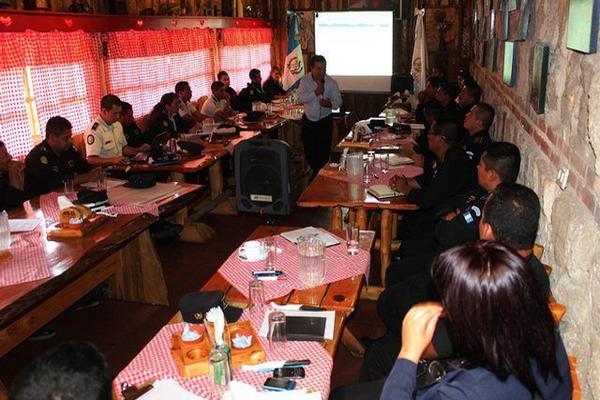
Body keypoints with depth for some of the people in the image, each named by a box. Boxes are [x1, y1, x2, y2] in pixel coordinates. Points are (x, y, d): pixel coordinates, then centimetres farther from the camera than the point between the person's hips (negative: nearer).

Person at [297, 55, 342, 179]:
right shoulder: (305, 80, -7)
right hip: (308, 120, 2)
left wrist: (329, 104, -29)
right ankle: (316, 172, 36)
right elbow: (300, 99, -17)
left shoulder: (331, 83, -10)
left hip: (324, 121, -2)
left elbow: (338, 101, -7)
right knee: (309, 151, 10)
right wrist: (315, 93, -29)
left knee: (323, 152, -3)